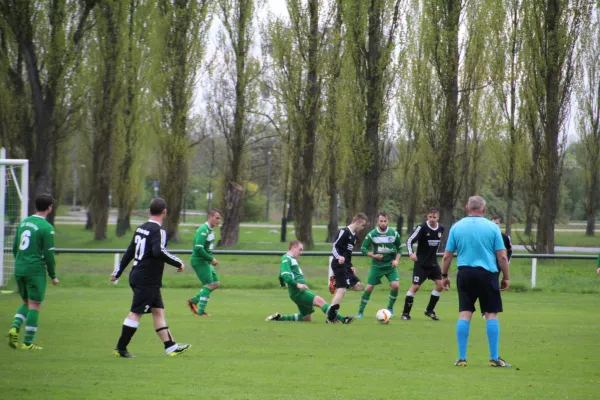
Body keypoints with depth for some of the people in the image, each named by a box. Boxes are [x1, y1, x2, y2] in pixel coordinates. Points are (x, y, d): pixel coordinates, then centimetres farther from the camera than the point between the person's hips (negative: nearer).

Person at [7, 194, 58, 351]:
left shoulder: (24, 222, 10)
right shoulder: (46, 228, -11)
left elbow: (14, 248, 15)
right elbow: (49, 254, -11)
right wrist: (53, 276, -1)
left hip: (19, 270, 6)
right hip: (36, 271, -6)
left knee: (26, 302, 19)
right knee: (35, 305, 1)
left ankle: (15, 327, -5)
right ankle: (28, 342, 1)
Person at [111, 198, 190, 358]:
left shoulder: (141, 228, 12)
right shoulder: (158, 231, -15)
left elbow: (129, 252, 20)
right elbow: (159, 252, -32)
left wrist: (118, 272, 27)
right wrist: (178, 263, -22)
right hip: (147, 281, -9)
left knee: (158, 311, 10)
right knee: (136, 313, -5)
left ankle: (171, 346, 11)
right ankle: (121, 348, -1)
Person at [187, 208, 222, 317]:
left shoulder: (210, 230, 12)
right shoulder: (203, 230, -19)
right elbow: (199, 248, -26)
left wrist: (211, 258, 9)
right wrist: (211, 259, -19)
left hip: (206, 262, 10)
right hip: (199, 261, -10)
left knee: (216, 283, 11)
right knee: (209, 285, -9)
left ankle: (194, 300, 17)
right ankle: (200, 311, -3)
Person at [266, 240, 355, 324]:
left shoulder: (292, 259, 23)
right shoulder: (286, 259, -7)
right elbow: (285, 275, -22)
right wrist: (297, 285, -29)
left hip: (301, 292, 11)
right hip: (298, 292, -11)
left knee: (307, 318, 11)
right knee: (320, 301, -22)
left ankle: (279, 317, 15)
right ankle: (341, 319, -33)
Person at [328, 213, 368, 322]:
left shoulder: (353, 236, 19)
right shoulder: (344, 232, -9)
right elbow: (335, 247, -15)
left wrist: (350, 266, 17)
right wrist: (339, 257, -33)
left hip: (346, 265, 10)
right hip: (339, 264, -10)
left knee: (358, 286, 10)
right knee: (342, 289, -17)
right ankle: (330, 318, -17)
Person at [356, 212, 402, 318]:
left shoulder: (394, 234, -4)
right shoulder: (372, 234, -8)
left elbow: (399, 248, 8)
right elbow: (363, 249, -3)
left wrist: (396, 260, -7)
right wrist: (373, 255, -18)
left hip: (391, 265, 1)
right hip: (377, 265, -1)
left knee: (395, 285, -18)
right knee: (369, 288, -4)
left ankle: (390, 308, 7)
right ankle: (360, 312, 9)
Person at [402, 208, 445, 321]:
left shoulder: (441, 228, 1)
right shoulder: (422, 228, -16)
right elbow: (409, 241, -17)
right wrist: (411, 253, -33)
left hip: (433, 262, 6)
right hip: (421, 263, -6)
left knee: (440, 284, -1)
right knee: (415, 286, -11)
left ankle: (429, 310, 14)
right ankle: (405, 312, -1)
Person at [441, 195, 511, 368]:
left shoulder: (457, 227, 3)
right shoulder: (492, 227, -2)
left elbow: (447, 256, 4)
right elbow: (502, 257, -3)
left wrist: (444, 275, 15)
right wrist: (506, 277, 7)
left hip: (465, 274, 2)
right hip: (487, 275, -2)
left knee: (464, 314, 6)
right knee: (491, 315, 5)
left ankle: (462, 358, 5)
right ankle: (494, 358, 4)